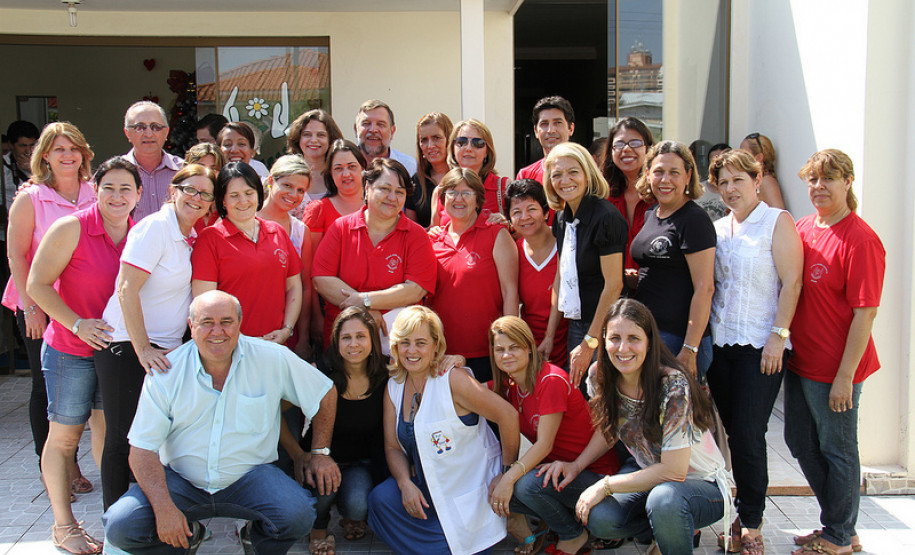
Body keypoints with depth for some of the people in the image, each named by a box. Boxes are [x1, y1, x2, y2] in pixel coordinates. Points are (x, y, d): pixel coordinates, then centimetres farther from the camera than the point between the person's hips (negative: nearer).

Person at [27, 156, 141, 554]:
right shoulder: (70, 229, -14)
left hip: (116, 346, 4)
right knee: (64, 435, 5)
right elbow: (37, 285, -12)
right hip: (70, 351, -4)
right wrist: (78, 325, -19)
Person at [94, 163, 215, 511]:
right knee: (124, 440, -1)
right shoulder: (154, 228, -13)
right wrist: (143, 349, -20)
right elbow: (127, 290, -18)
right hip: (128, 347, -7)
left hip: (166, 349, 8)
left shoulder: (191, 236, 11)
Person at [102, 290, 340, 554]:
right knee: (121, 527, -21)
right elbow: (143, 448, -8)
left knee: (298, 516, -29)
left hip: (249, 475, -1)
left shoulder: (272, 359, -8)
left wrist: (320, 453, 6)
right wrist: (164, 508, -21)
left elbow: (325, 393, 7)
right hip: (180, 479, 1)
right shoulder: (166, 372, -7)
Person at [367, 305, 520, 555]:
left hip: (471, 486, -5)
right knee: (381, 499, -20)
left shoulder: (453, 380, -19)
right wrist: (405, 484, -14)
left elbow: (508, 415, -20)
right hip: (428, 486, 6)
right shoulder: (394, 387, 2)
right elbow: (392, 446, 6)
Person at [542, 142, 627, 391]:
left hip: (603, 328, -7)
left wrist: (590, 342, -16)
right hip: (576, 323, 8)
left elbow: (614, 284, -18)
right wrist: (549, 335, 10)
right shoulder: (562, 217, 8)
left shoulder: (605, 217, -17)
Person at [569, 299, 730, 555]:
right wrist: (576, 465, -3)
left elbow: (674, 471, -26)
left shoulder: (673, 385, -27)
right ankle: (672, 529, 6)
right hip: (647, 472, 6)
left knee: (663, 499, -39)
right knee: (598, 519, -23)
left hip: (702, 484, -6)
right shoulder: (605, 379, -9)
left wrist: (605, 485, -22)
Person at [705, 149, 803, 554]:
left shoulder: (777, 222, -2)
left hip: (760, 346, -5)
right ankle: (744, 514, 20)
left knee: (748, 435, -6)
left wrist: (778, 336, -14)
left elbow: (791, 282, -8)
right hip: (719, 344, 5)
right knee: (734, 432, 9)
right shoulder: (717, 228, 14)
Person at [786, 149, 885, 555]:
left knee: (837, 450, 7)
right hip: (800, 359, 9)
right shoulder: (804, 228, 5)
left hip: (835, 368, -9)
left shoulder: (860, 240, -18)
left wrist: (845, 376, -20)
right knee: (801, 444, 19)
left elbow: (865, 313, -19)